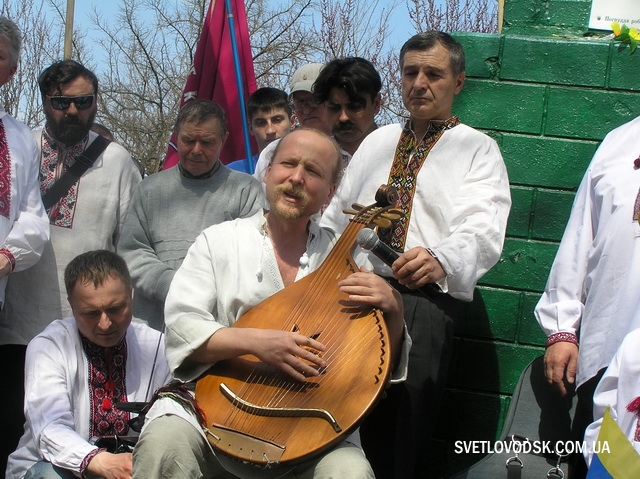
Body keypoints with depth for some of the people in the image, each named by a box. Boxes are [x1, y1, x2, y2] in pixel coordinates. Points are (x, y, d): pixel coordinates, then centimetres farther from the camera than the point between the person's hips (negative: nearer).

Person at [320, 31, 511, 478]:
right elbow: (335, 216, 24)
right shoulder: (377, 141, 22)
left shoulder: (477, 149, 6)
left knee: (404, 428, -5)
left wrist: (440, 258, -31)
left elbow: (484, 229, -10)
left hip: (423, 300, -4)